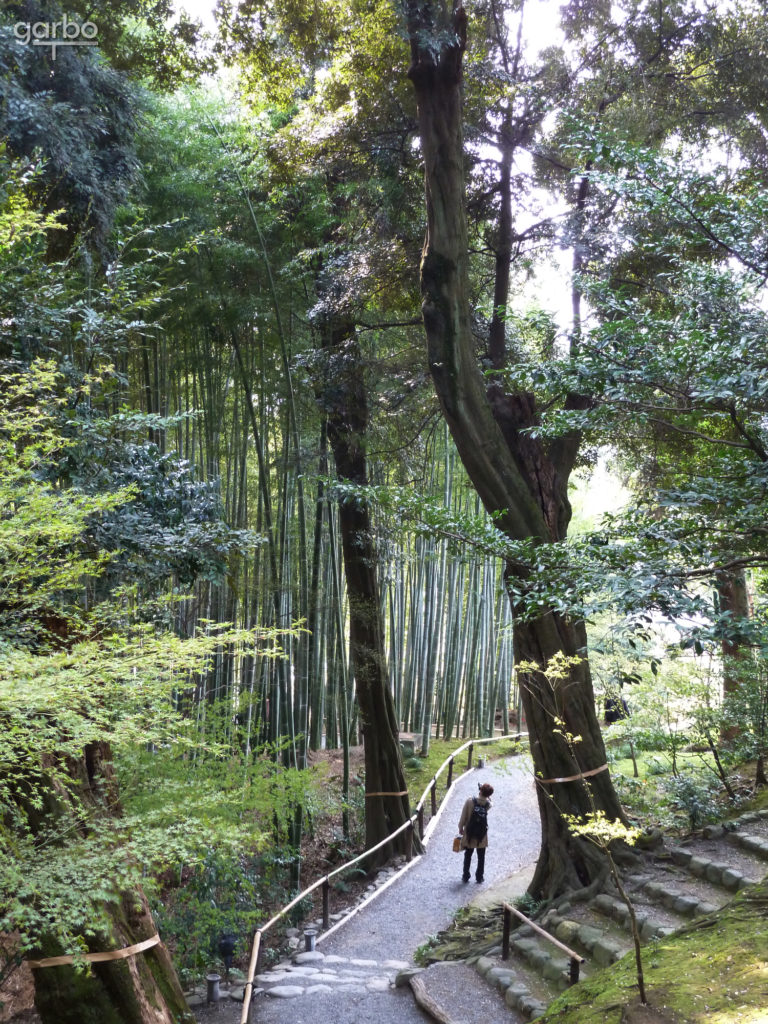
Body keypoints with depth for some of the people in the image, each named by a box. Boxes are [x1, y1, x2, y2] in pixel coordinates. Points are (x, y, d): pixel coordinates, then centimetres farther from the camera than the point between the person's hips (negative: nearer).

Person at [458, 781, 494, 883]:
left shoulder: (470, 801, -21)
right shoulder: (488, 804, -16)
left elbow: (463, 816, -13)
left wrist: (461, 828, 0)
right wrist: (486, 795, -5)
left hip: (469, 834, 0)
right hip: (482, 835, 0)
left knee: (468, 855, 16)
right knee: (481, 857, 16)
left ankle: (466, 876, 21)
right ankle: (479, 877, 21)